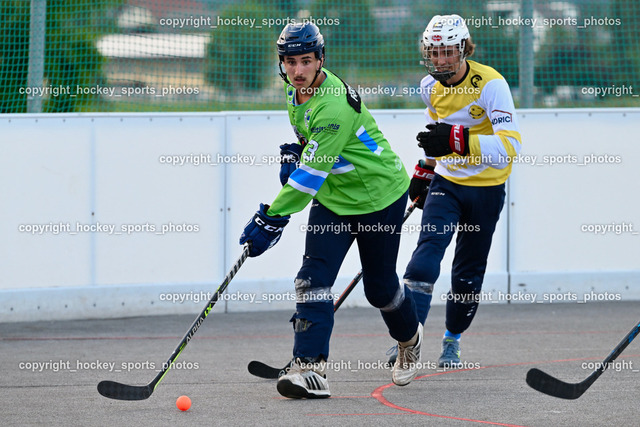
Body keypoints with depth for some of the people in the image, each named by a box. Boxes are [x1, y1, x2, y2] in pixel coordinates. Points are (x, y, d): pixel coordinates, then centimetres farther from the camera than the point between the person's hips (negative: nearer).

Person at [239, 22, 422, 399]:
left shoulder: (334, 106, -32)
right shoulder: (296, 91, -4)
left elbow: (312, 173, -35)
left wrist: (271, 219, -35)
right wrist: (295, 154, 1)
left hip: (379, 196, -7)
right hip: (333, 197, 7)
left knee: (380, 286, 7)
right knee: (314, 276, -11)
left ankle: (410, 339, 39)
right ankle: (310, 368, -18)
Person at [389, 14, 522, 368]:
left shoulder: (490, 84, -22)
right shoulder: (430, 86, -3)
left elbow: (510, 146, -33)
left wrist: (458, 141, -44)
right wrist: (424, 169, 19)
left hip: (486, 189, -3)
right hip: (446, 181, 3)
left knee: (468, 271, 6)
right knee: (428, 249, -17)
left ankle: (452, 340, 27)